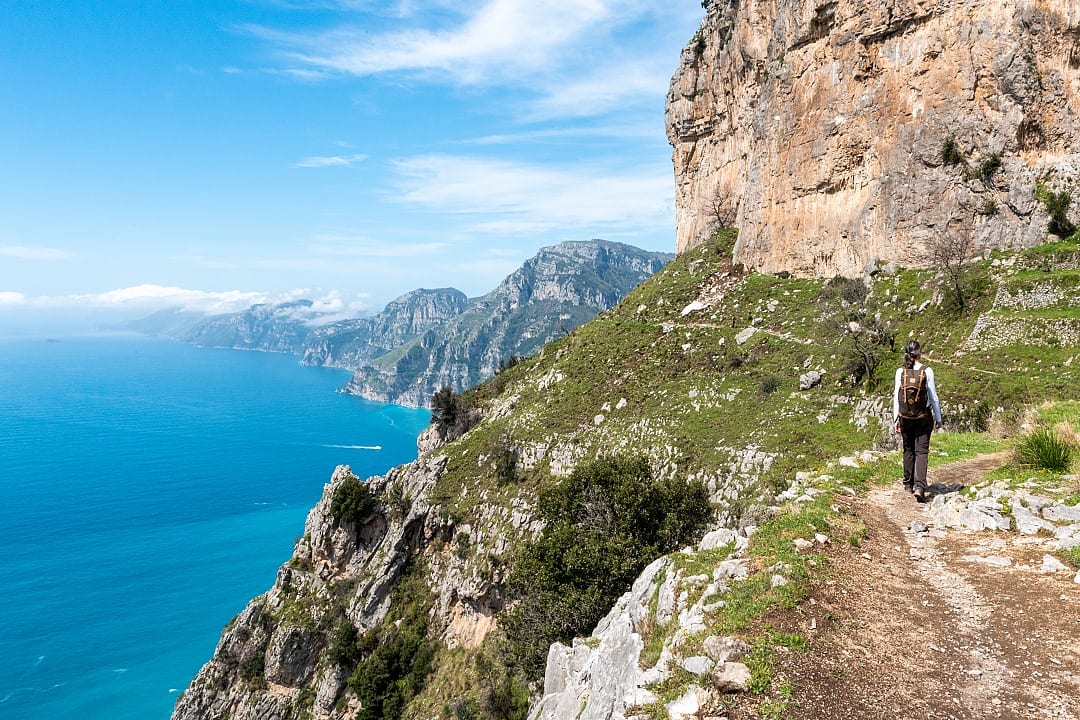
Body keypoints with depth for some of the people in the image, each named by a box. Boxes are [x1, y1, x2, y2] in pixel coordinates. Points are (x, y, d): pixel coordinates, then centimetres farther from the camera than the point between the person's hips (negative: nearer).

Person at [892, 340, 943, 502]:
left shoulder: (900, 371, -4)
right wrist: (938, 418, 6)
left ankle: (909, 483, 26)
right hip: (923, 417, -2)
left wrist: (896, 419, 5)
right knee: (921, 451, 0)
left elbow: (896, 397, -2)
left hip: (905, 417, 2)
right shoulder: (927, 371, -8)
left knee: (908, 450, 16)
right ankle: (919, 486, -14)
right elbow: (933, 397, -3)